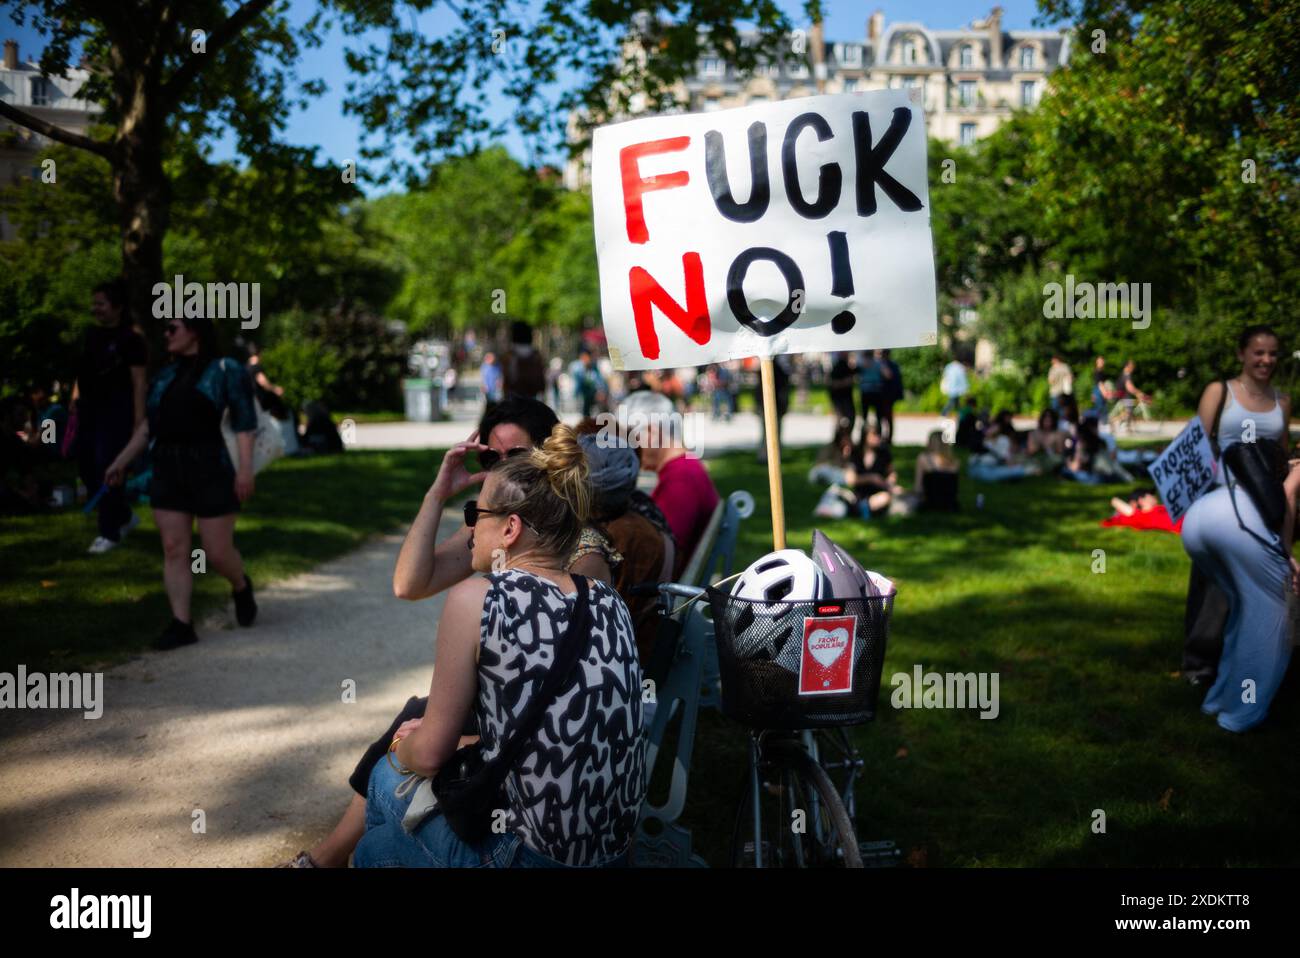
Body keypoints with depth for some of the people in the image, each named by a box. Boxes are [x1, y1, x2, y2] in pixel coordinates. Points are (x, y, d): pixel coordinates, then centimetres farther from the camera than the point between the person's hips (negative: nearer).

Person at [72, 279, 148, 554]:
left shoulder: (130, 339, -9)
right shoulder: (90, 335, 12)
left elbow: (139, 383, -12)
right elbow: (81, 373, 20)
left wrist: (139, 420, -17)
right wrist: (75, 401, 11)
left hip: (116, 409, -8)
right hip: (89, 407, 8)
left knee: (107, 469, -7)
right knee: (86, 466, 10)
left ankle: (109, 533, 4)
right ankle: (125, 516, 28)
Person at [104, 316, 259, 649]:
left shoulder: (226, 370, -3)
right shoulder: (165, 375, 14)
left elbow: (245, 423, -9)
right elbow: (148, 424, 20)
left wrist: (245, 468, -19)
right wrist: (121, 462, 18)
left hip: (211, 471, -5)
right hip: (167, 472, 5)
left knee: (218, 551, -1)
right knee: (173, 549, 0)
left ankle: (241, 587, 30)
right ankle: (181, 624, 5)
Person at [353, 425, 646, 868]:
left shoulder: (475, 598, -14)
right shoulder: (609, 600, 1)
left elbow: (429, 755, -7)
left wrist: (403, 749, 15)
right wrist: (436, 729, 18)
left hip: (530, 855, -6)